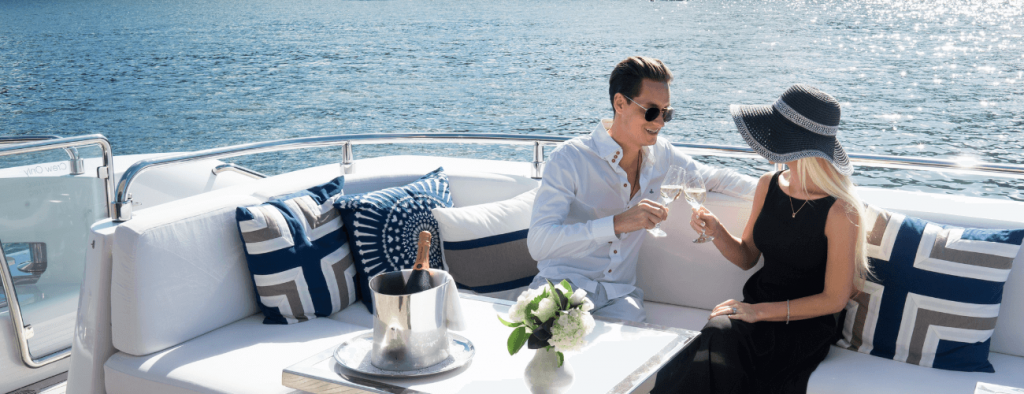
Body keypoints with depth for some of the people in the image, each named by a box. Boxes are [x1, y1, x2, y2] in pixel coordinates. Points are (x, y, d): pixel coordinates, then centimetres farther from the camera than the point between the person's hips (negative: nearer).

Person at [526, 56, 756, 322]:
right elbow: (538, 243, -25)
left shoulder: (660, 153, 6)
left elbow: (712, 178, 25)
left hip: (618, 295, 6)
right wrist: (617, 223, -34)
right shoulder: (569, 160, -13)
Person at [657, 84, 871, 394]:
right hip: (757, 306, 5)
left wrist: (762, 311, -16)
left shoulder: (839, 211, -16)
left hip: (805, 325, -5)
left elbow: (834, 299, -12)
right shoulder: (768, 186, 2)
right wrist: (716, 231, -8)